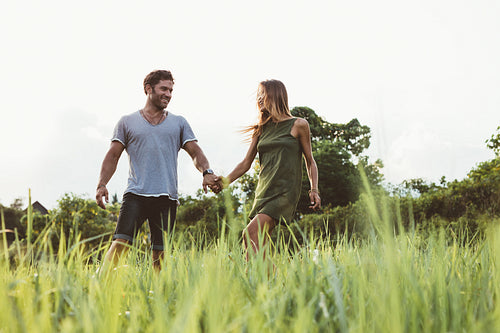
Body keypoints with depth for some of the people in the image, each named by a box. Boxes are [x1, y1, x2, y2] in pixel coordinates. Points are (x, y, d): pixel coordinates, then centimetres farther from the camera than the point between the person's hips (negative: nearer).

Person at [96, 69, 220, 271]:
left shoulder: (179, 123, 18)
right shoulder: (127, 122, 14)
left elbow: (195, 152, 10)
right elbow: (113, 156, 11)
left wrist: (206, 172, -11)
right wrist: (101, 184, -4)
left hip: (167, 198, 2)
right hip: (136, 194, -1)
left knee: (160, 253, -1)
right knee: (120, 243, -16)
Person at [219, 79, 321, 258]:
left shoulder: (298, 125, 4)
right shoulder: (261, 129, 17)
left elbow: (310, 161, 9)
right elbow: (246, 163, 14)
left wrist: (314, 190, -4)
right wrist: (226, 181, -1)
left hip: (285, 191, -6)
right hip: (263, 191, 6)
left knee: (250, 232, -22)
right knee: (260, 244, -2)